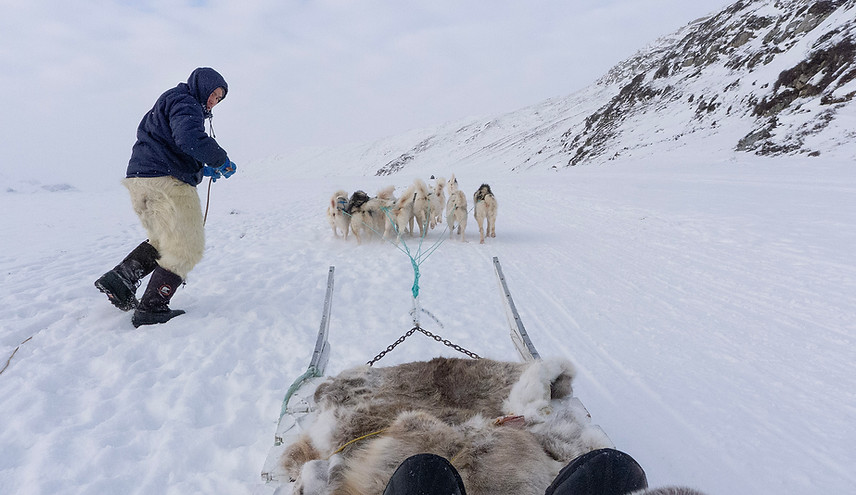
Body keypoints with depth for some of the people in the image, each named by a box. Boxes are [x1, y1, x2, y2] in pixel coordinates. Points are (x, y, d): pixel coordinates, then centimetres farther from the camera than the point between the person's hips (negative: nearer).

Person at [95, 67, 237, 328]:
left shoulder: (169, 103, 29)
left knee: (164, 241, 24)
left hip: (140, 179, 10)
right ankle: (151, 309, -2)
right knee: (186, 248, -3)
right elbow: (189, 138, -25)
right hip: (165, 183, -10)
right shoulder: (184, 102, -5)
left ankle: (119, 279, 11)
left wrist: (201, 169, 21)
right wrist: (221, 161, -14)